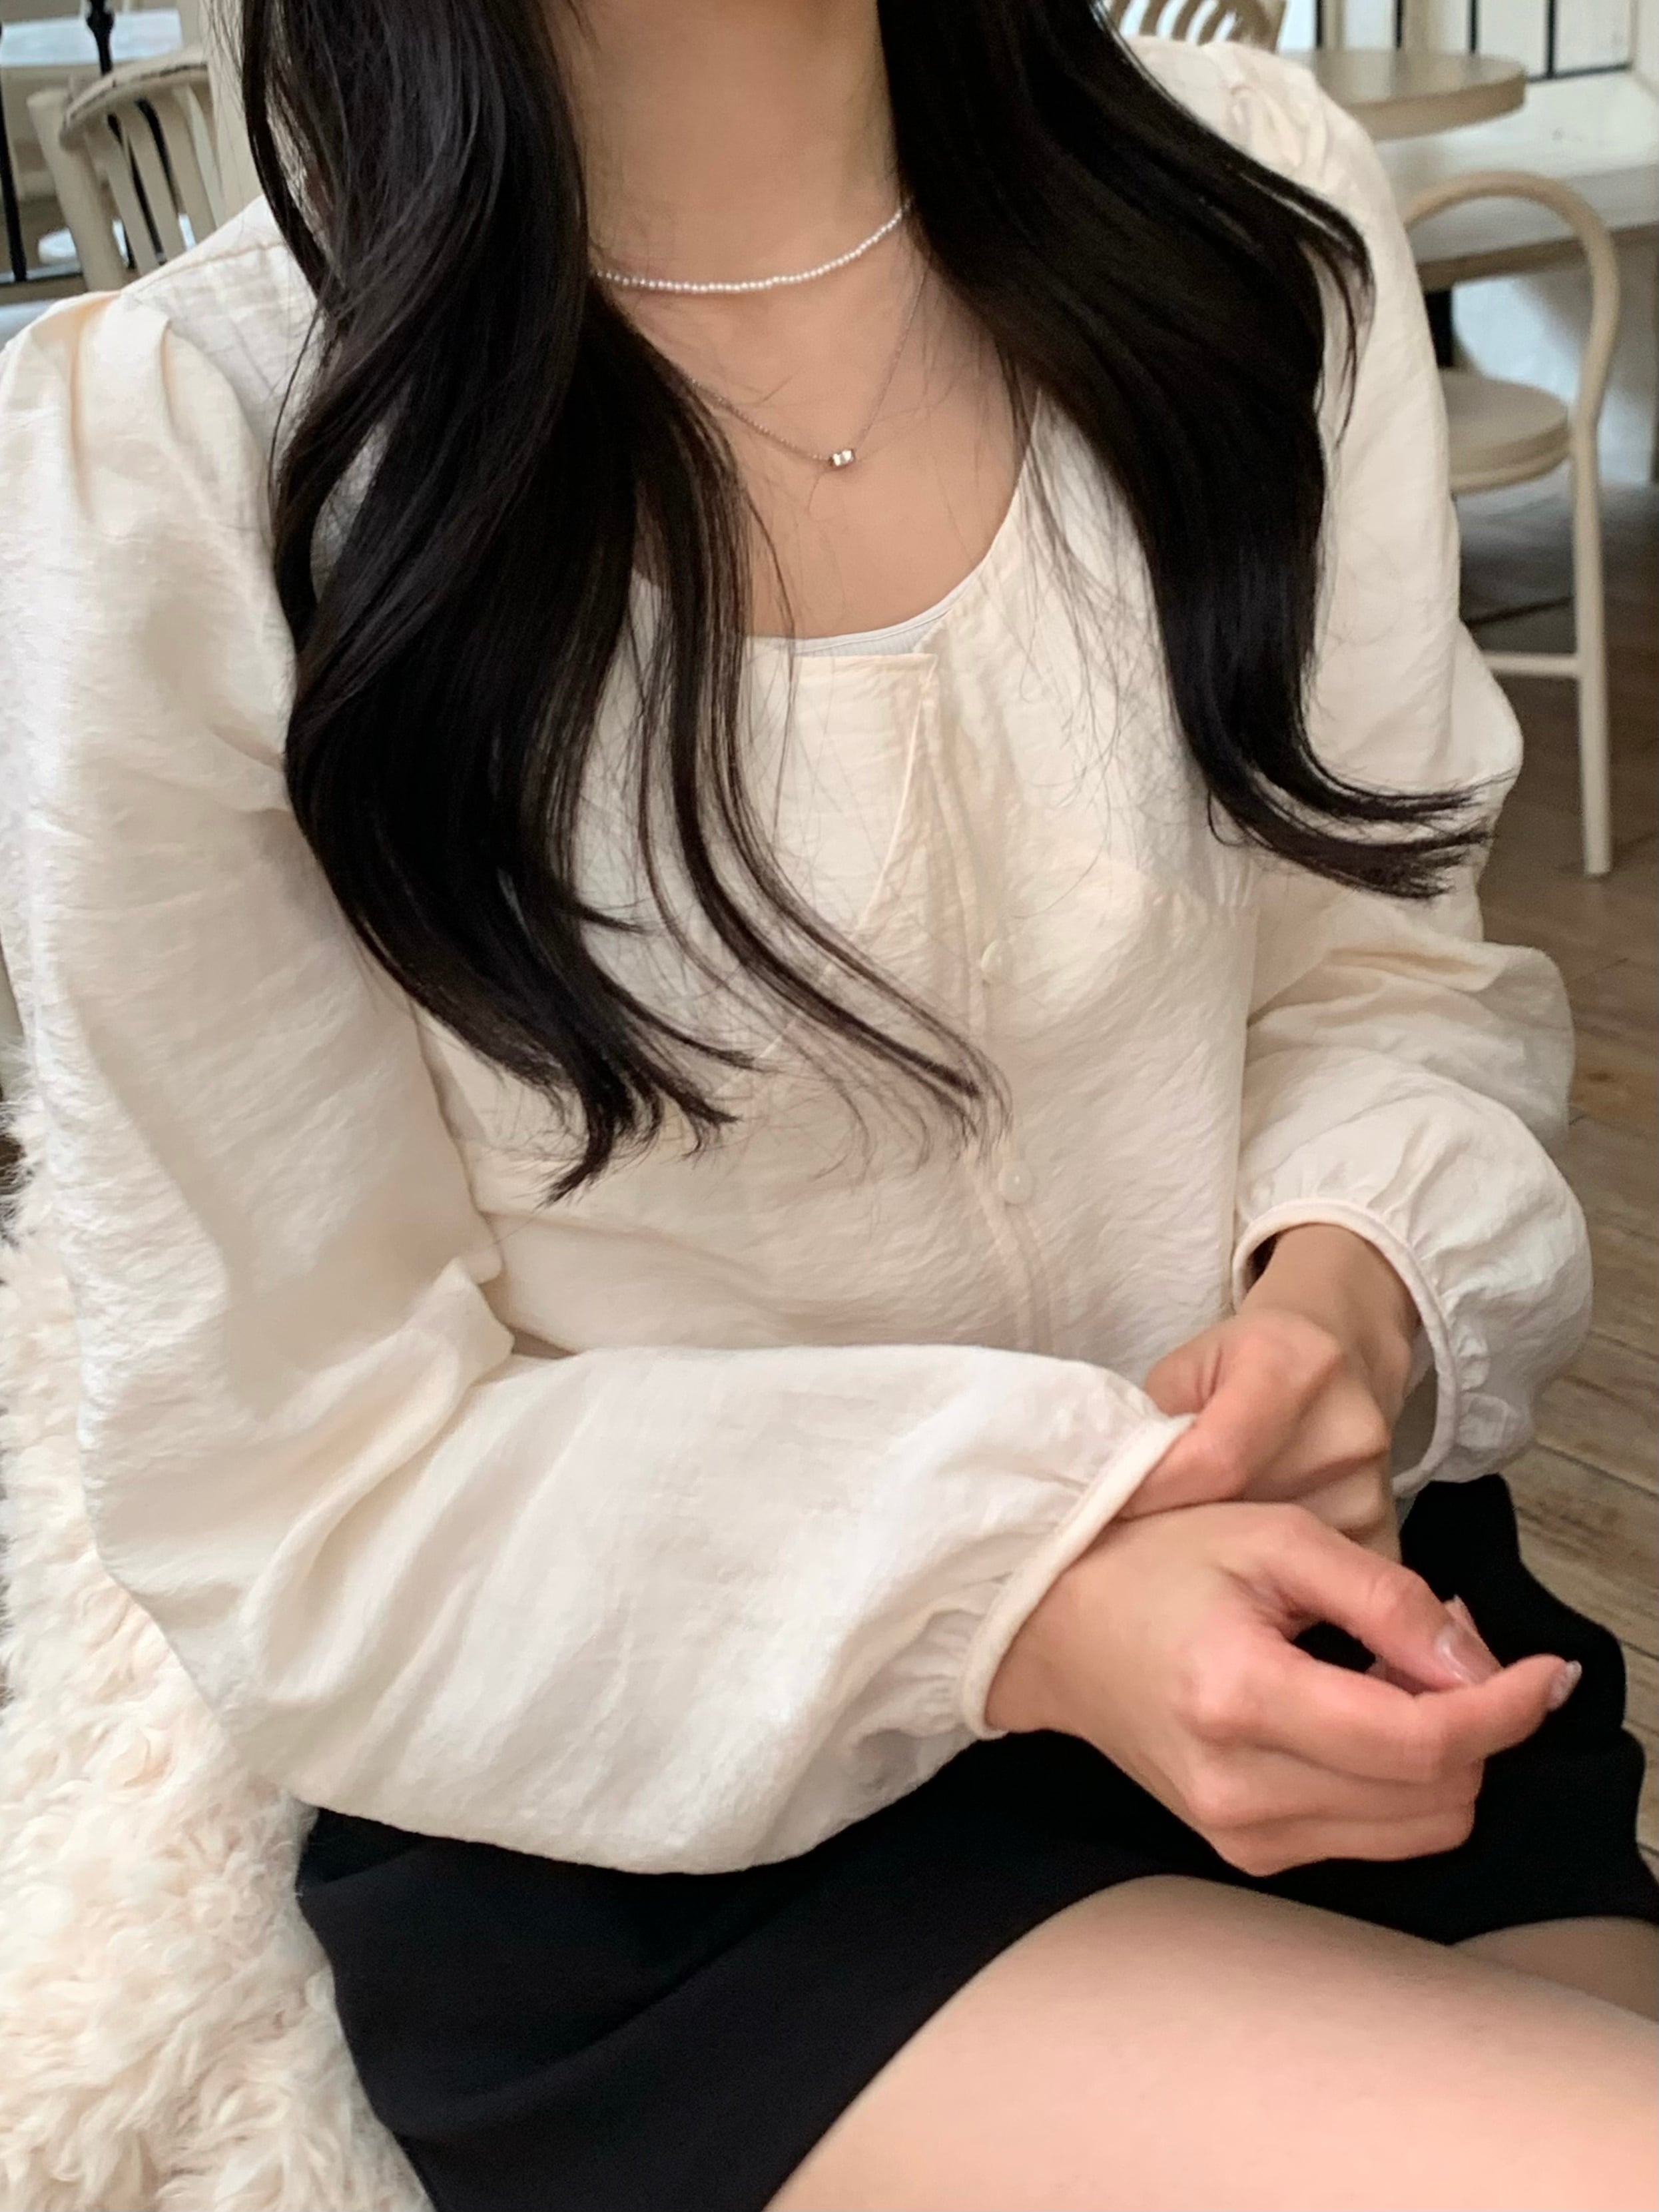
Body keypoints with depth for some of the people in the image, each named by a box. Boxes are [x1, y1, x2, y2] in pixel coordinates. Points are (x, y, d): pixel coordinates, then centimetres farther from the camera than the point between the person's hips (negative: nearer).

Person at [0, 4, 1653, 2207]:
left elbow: (1384, 974, 5)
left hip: (1318, 1604, 4)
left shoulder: (1249, 214, -4)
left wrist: (1364, 1285, -17)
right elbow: (304, 1498, -11)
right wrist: (1018, 1601, -24)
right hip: (657, 1829, -3)